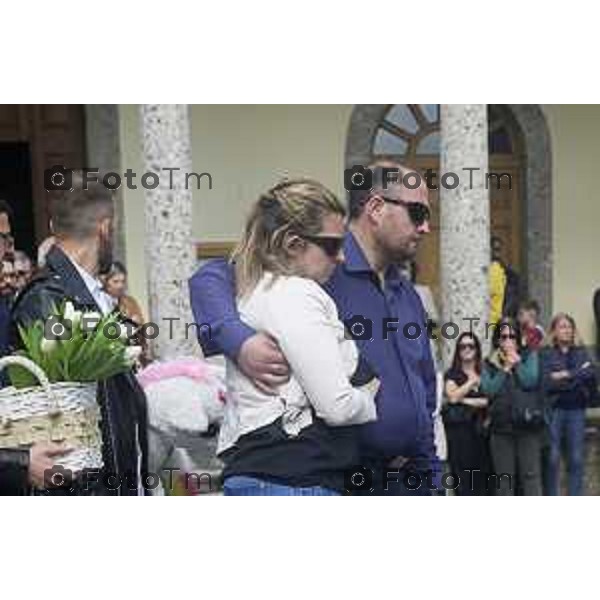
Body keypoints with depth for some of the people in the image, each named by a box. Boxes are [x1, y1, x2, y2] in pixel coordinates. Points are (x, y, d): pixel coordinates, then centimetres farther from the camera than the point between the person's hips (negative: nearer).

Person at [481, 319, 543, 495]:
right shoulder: (490, 363, 9)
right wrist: (505, 368, -6)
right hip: (501, 426, 2)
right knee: (504, 477, 7)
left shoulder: (529, 356, 7)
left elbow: (531, 381, -9)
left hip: (528, 424, -2)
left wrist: (516, 362, -4)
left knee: (531, 474, -1)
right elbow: (488, 390, -5)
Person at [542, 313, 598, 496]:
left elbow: (591, 375, -5)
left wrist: (566, 375, -13)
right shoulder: (546, 354, 0)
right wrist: (578, 375, -11)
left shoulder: (581, 353, 11)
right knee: (553, 458, 0)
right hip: (554, 410, -3)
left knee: (577, 458, 5)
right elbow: (547, 382, -11)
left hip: (576, 410, 3)